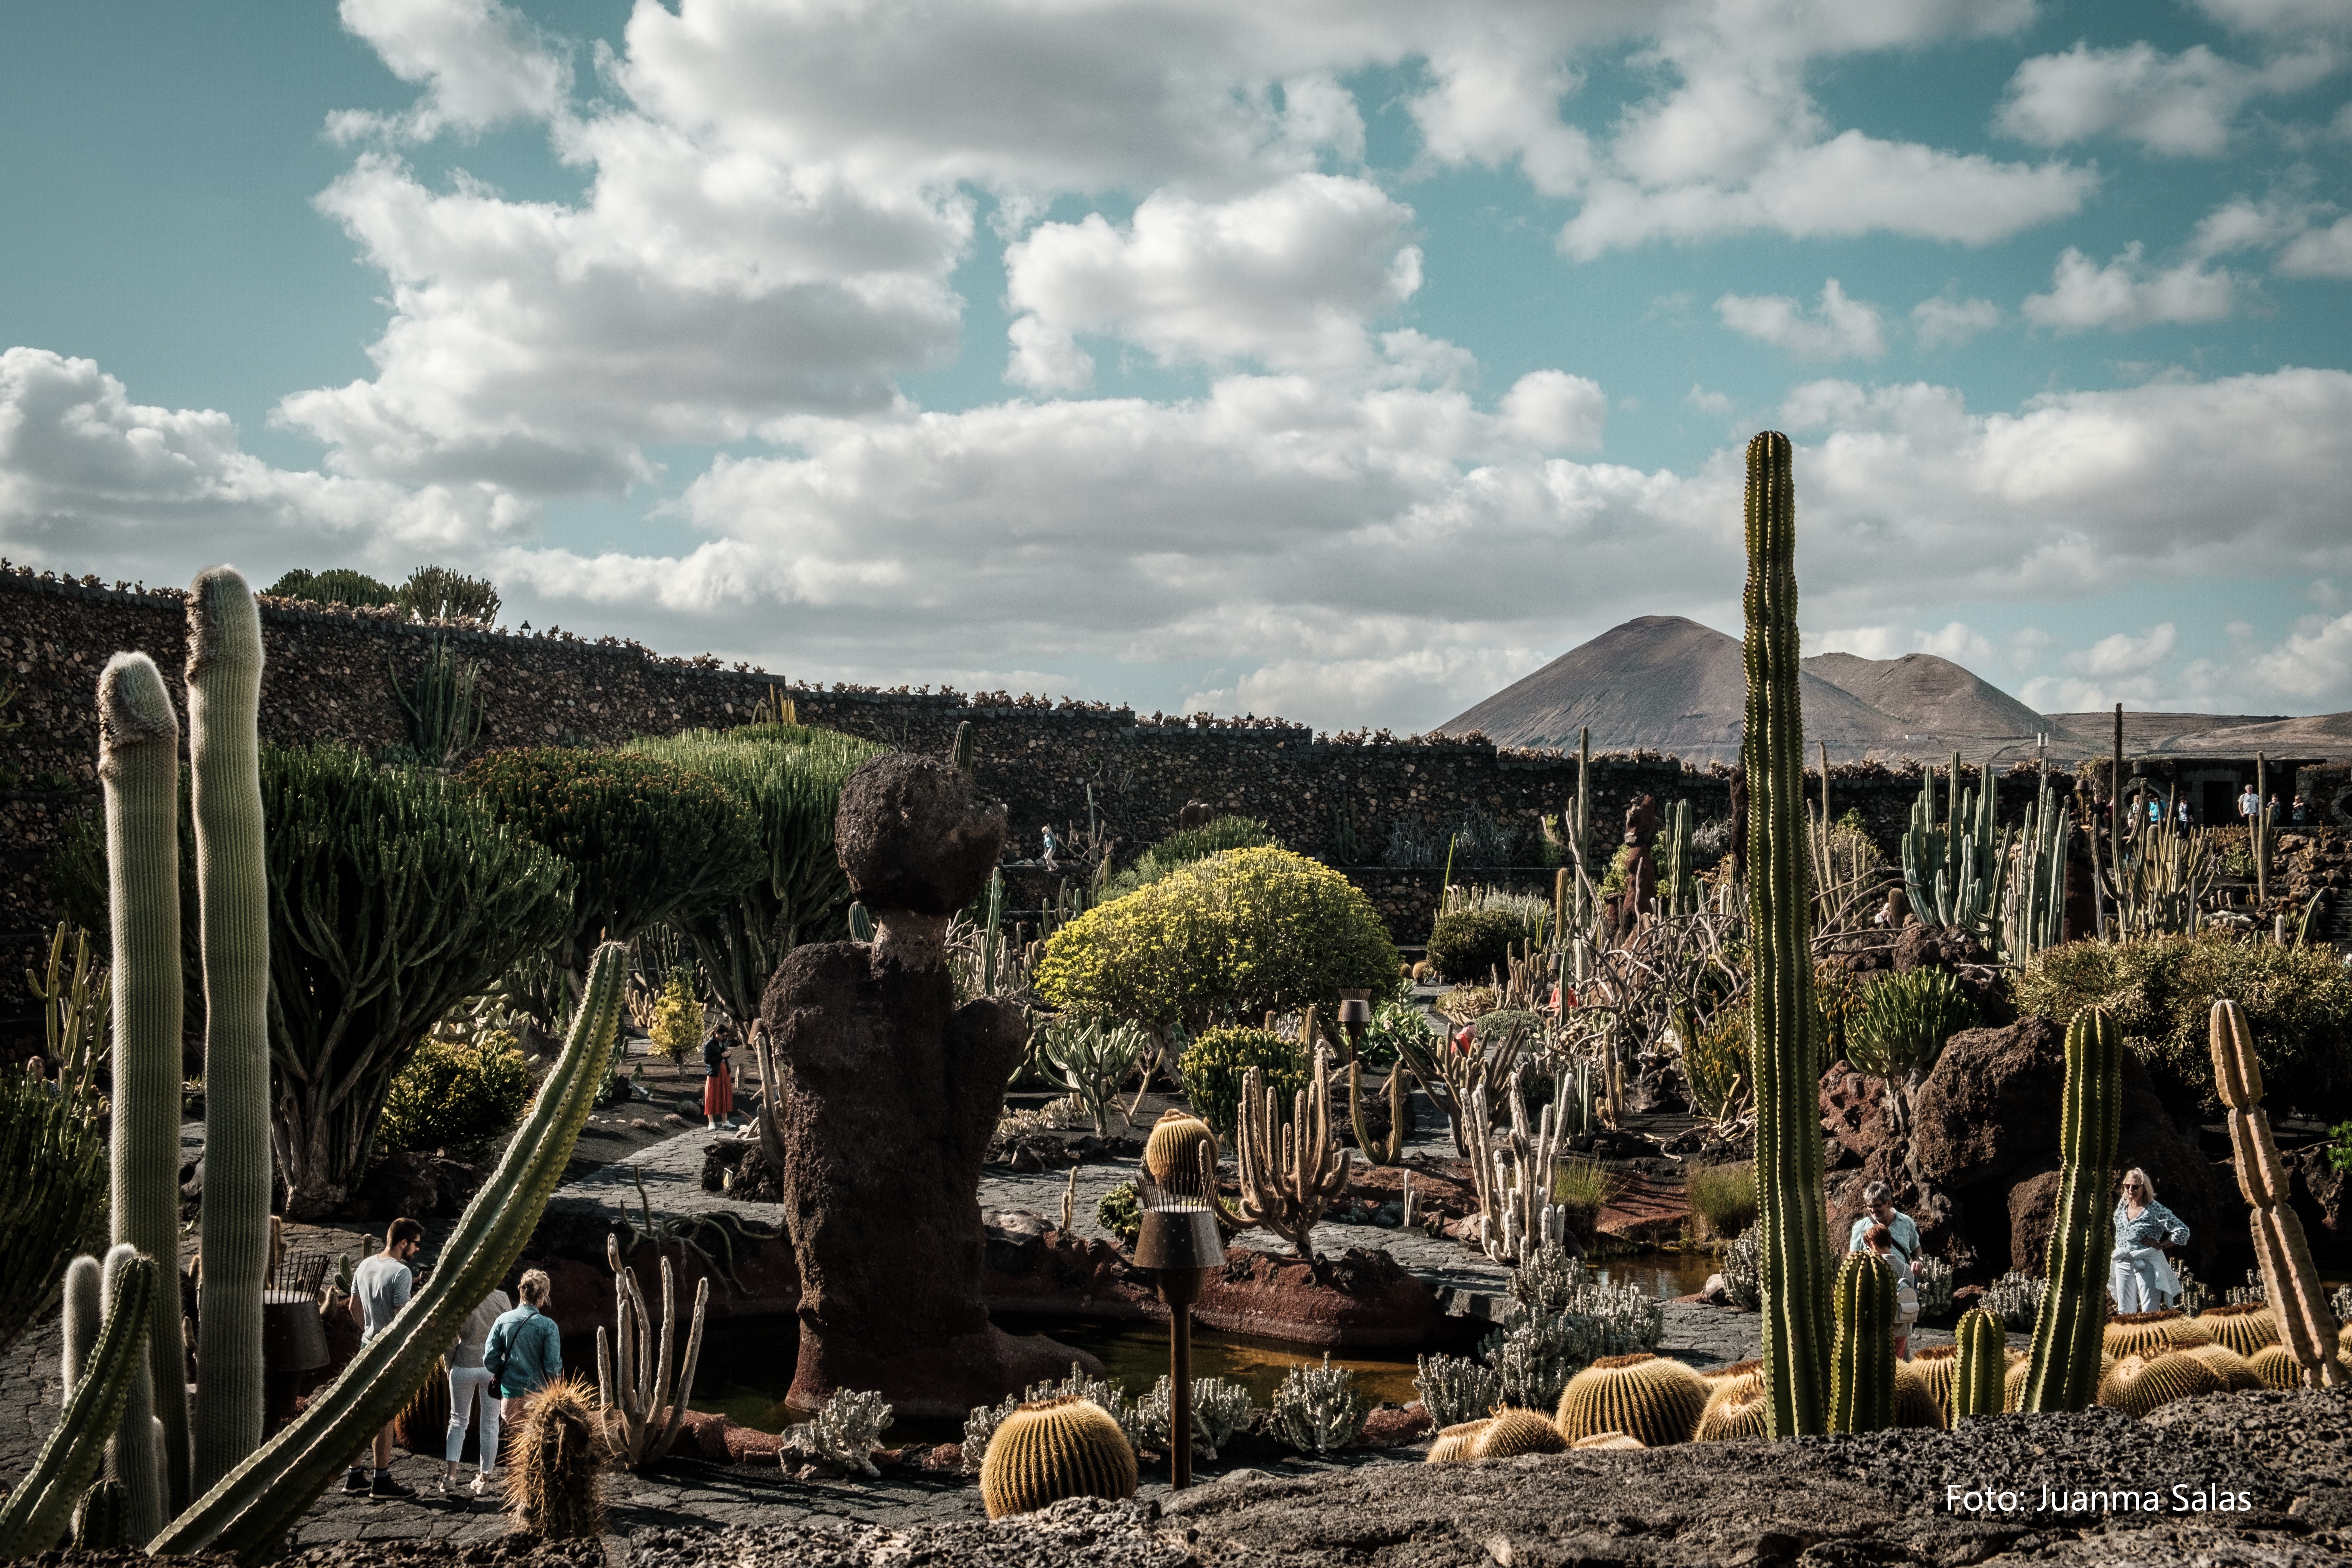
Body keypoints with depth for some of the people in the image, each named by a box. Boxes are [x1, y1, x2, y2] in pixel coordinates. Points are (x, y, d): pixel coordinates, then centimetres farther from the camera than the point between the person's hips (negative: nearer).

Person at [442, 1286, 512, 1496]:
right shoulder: (501, 1298, -8)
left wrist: (449, 1368, 9)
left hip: (464, 1367, 0)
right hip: (493, 1367, 0)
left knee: (458, 1420, 17)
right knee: (490, 1424, 12)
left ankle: (451, 1474, 4)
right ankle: (484, 1479, 16)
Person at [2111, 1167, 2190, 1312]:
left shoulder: (2155, 1210, -10)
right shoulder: (2122, 1208, 9)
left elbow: (2183, 1231, -11)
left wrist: (2161, 1245, -9)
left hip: (2147, 1264, -6)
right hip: (2124, 1265, 6)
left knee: (2150, 1314, -9)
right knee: (2125, 1315, 7)